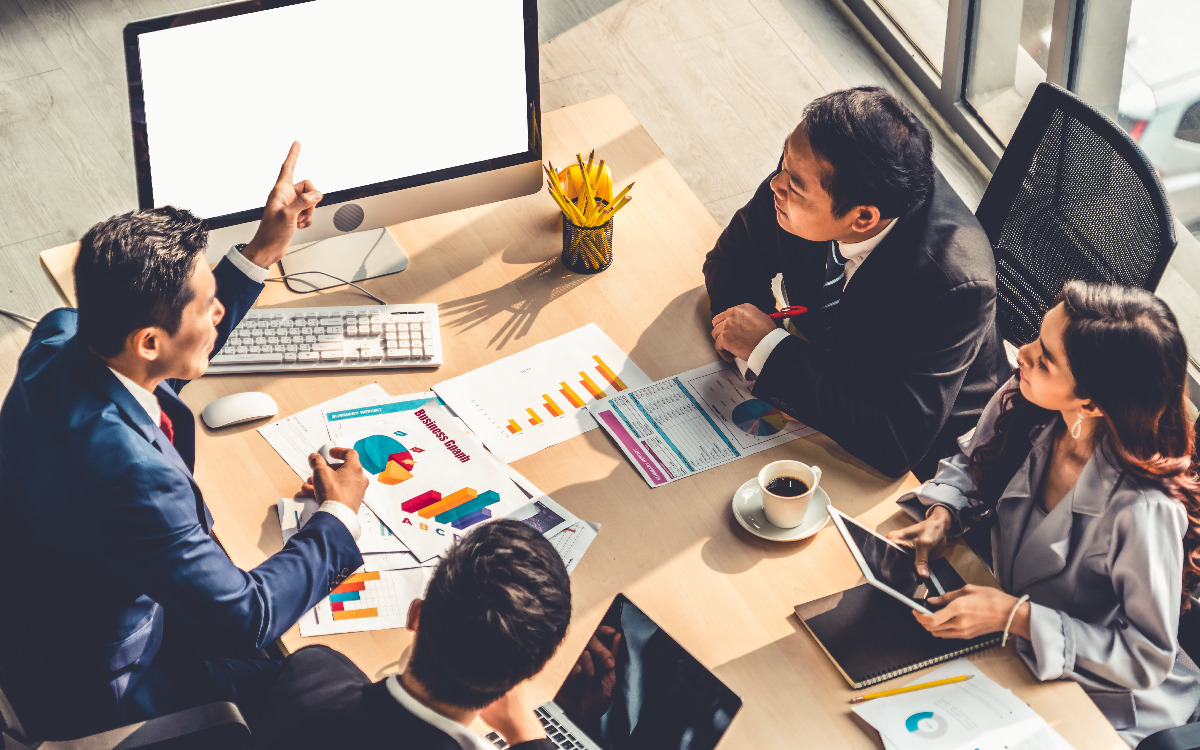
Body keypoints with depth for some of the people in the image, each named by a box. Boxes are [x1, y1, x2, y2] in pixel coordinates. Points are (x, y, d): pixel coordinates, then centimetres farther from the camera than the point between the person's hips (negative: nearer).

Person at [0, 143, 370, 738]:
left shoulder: (59, 337, -16)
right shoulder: (127, 470, -42)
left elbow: (176, 355, 9)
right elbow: (245, 617, -30)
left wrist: (264, 250, 3)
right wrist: (338, 515, -15)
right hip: (100, 697, -9)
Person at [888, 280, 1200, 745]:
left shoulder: (1143, 510, -35)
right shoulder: (1021, 403, -16)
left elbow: (1148, 659, -25)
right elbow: (971, 466, 8)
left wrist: (1016, 617, -30)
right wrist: (941, 518, -14)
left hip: (1103, 700, -6)